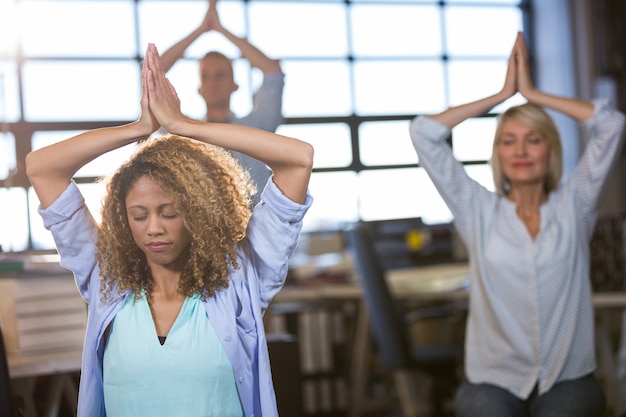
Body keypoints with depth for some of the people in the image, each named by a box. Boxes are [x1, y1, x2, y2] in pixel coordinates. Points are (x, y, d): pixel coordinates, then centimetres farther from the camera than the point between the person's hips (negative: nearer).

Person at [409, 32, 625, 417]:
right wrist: (502, 94, 7)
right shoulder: (479, 211, 6)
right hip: (493, 381, -1)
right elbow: (424, 133, 2)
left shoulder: (573, 206, 7)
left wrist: (533, 93, 5)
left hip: (568, 380, 1)